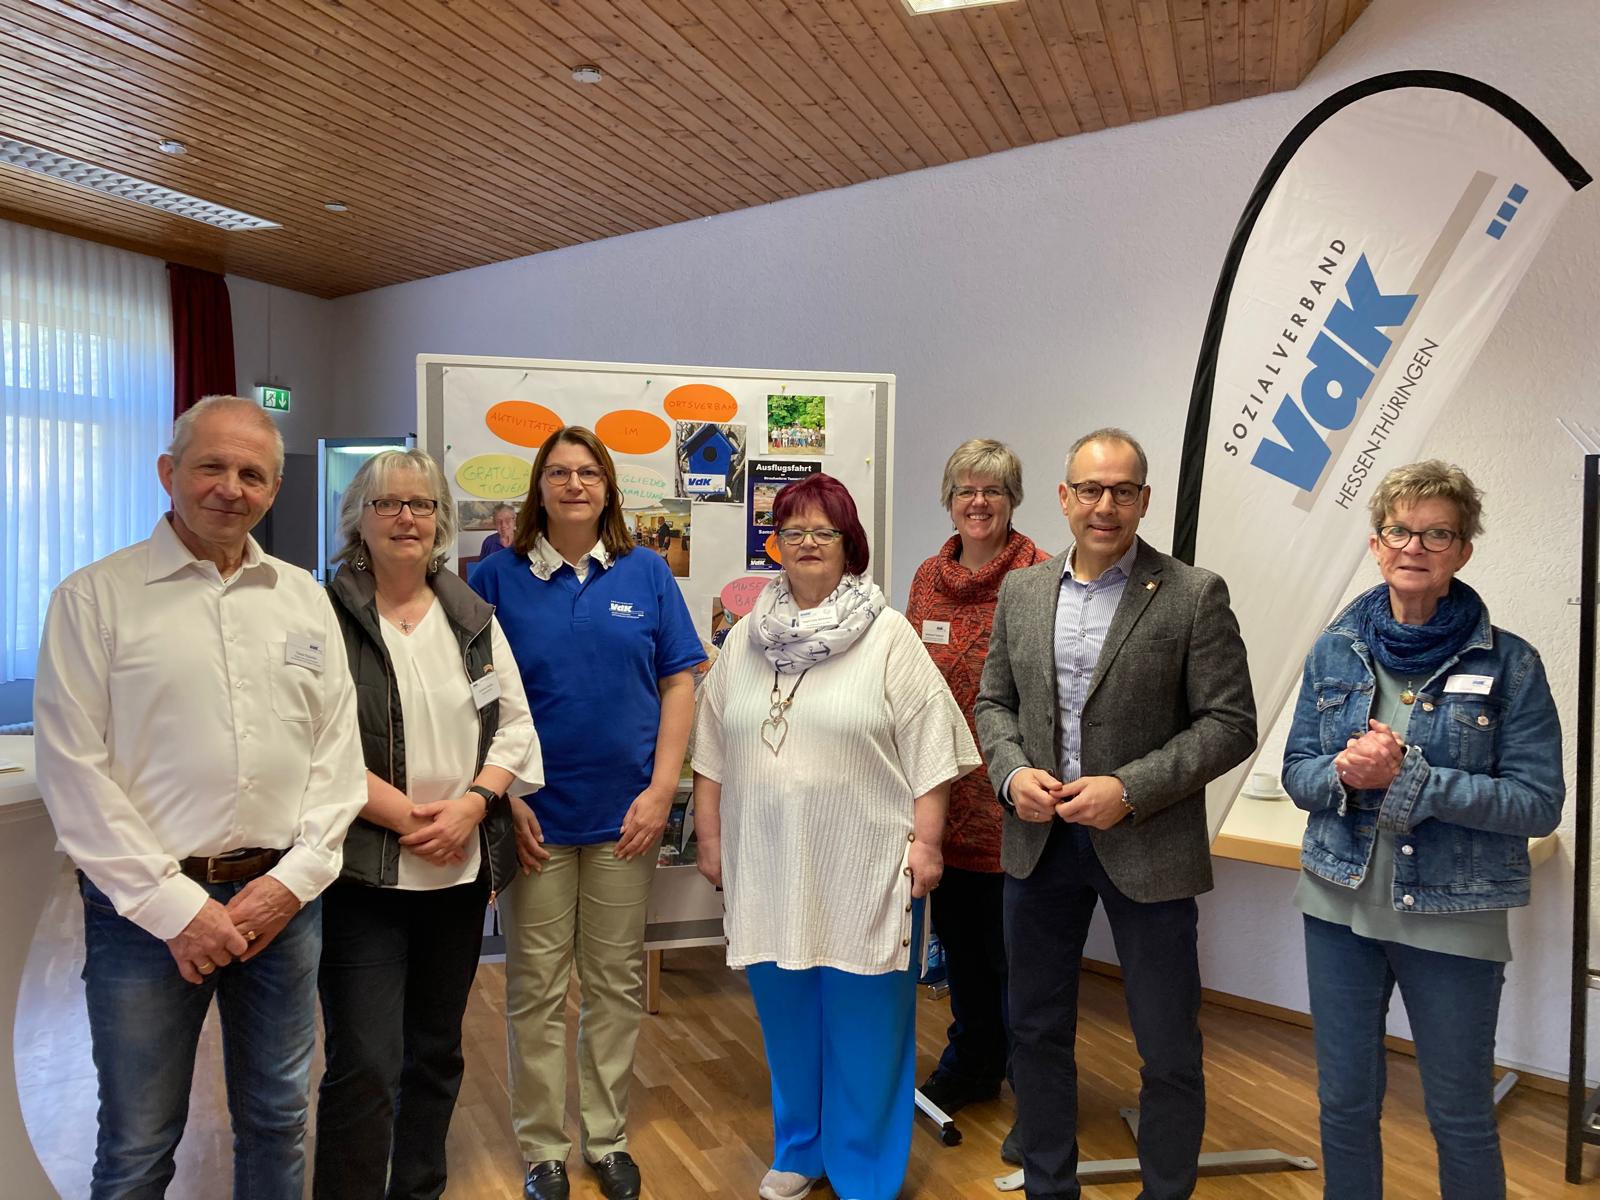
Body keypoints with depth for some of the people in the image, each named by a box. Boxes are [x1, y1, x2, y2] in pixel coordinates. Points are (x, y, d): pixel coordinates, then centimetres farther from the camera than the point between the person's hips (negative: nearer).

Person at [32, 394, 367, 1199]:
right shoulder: (93, 598, -4)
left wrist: (295, 877, -6)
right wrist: (173, 905, -12)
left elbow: (338, 748, 5)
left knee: (278, 1124, 16)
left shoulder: (304, 598, 7)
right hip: (146, 909, -3)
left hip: (283, 898, 3)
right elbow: (74, 772, -9)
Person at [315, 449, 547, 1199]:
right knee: (364, 1067, -3)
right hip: (364, 875, -4)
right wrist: (405, 815, -17)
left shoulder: (474, 616, 7)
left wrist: (470, 805, -10)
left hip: (462, 871, 5)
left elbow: (515, 724, 5)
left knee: (437, 1053, 17)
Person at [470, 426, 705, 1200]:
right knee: (536, 988, 10)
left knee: (618, 983, 13)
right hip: (535, 812, -1)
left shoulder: (645, 574, 1)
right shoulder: (498, 577, -1)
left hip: (624, 814, 1)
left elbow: (679, 682, 1)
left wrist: (660, 790, -6)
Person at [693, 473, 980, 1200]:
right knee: (786, 1016, 15)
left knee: (863, 1020, 6)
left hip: (862, 866, -3)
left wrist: (926, 841, -10)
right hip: (769, 864, 4)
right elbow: (712, 749, 11)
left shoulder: (888, 637, -4)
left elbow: (928, 748, -7)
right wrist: (710, 836, 9)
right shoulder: (745, 640, 8)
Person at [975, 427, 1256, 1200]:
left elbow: (1230, 723, -9)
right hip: (1038, 841, 4)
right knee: (1036, 1032, 17)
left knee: (1169, 1050, 9)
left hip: (1145, 846, -3)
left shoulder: (1193, 596, -7)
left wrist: (1130, 789, -18)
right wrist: (1012, 773, -8)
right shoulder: (1021, 591, 5)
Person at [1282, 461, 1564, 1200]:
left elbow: (1540, 803, -12)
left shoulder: (1509, 664, -9)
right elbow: (1296, 772, 4)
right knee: (1344, 1104, 16)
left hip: (1454, 918, -2)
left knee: (1461, 1119, 14)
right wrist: (1344, 772, -18)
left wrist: (1409, 778, -22)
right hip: (1341, 906, 3)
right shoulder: (1335, 650, 0)